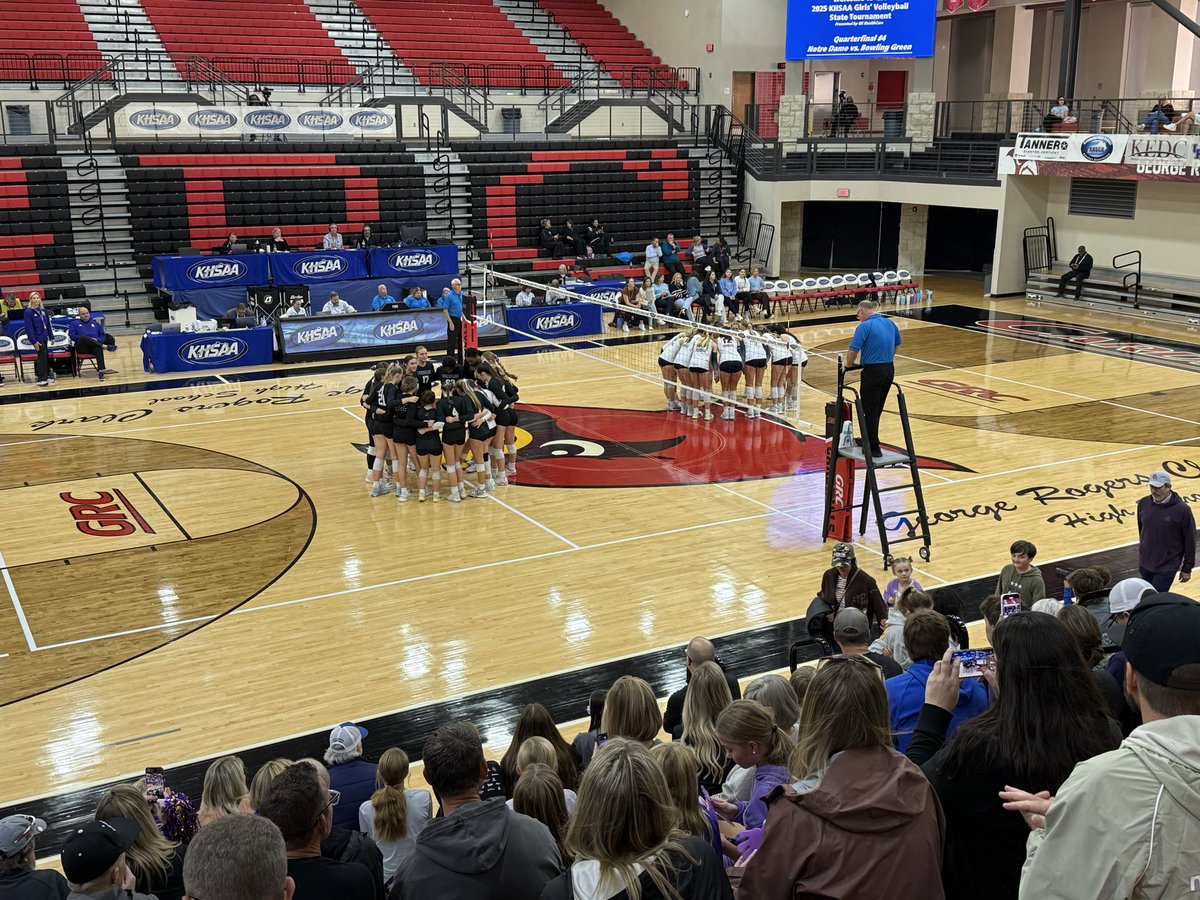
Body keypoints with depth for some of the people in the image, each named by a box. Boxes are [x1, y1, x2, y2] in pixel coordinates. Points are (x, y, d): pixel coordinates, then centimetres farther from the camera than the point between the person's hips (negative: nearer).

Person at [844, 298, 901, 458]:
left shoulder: (865, 326, -15)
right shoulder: (890, 323, 7)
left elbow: (853, 351, -19)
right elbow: (897, 344, 21)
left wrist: (848, 366, 0)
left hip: (872, 371, -7)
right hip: (889, 370, 7)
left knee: (870, 411, 2)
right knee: (877, 409, 18)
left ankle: (873, 448, 4)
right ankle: (868, 440, 31)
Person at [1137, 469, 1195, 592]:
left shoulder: (1182, 510, -16)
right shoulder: (1143, 503, -4)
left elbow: (1190, 541, -9)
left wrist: (1187, 568, -6)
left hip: (1167, 568, -5)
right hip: (1145, 565, 5)